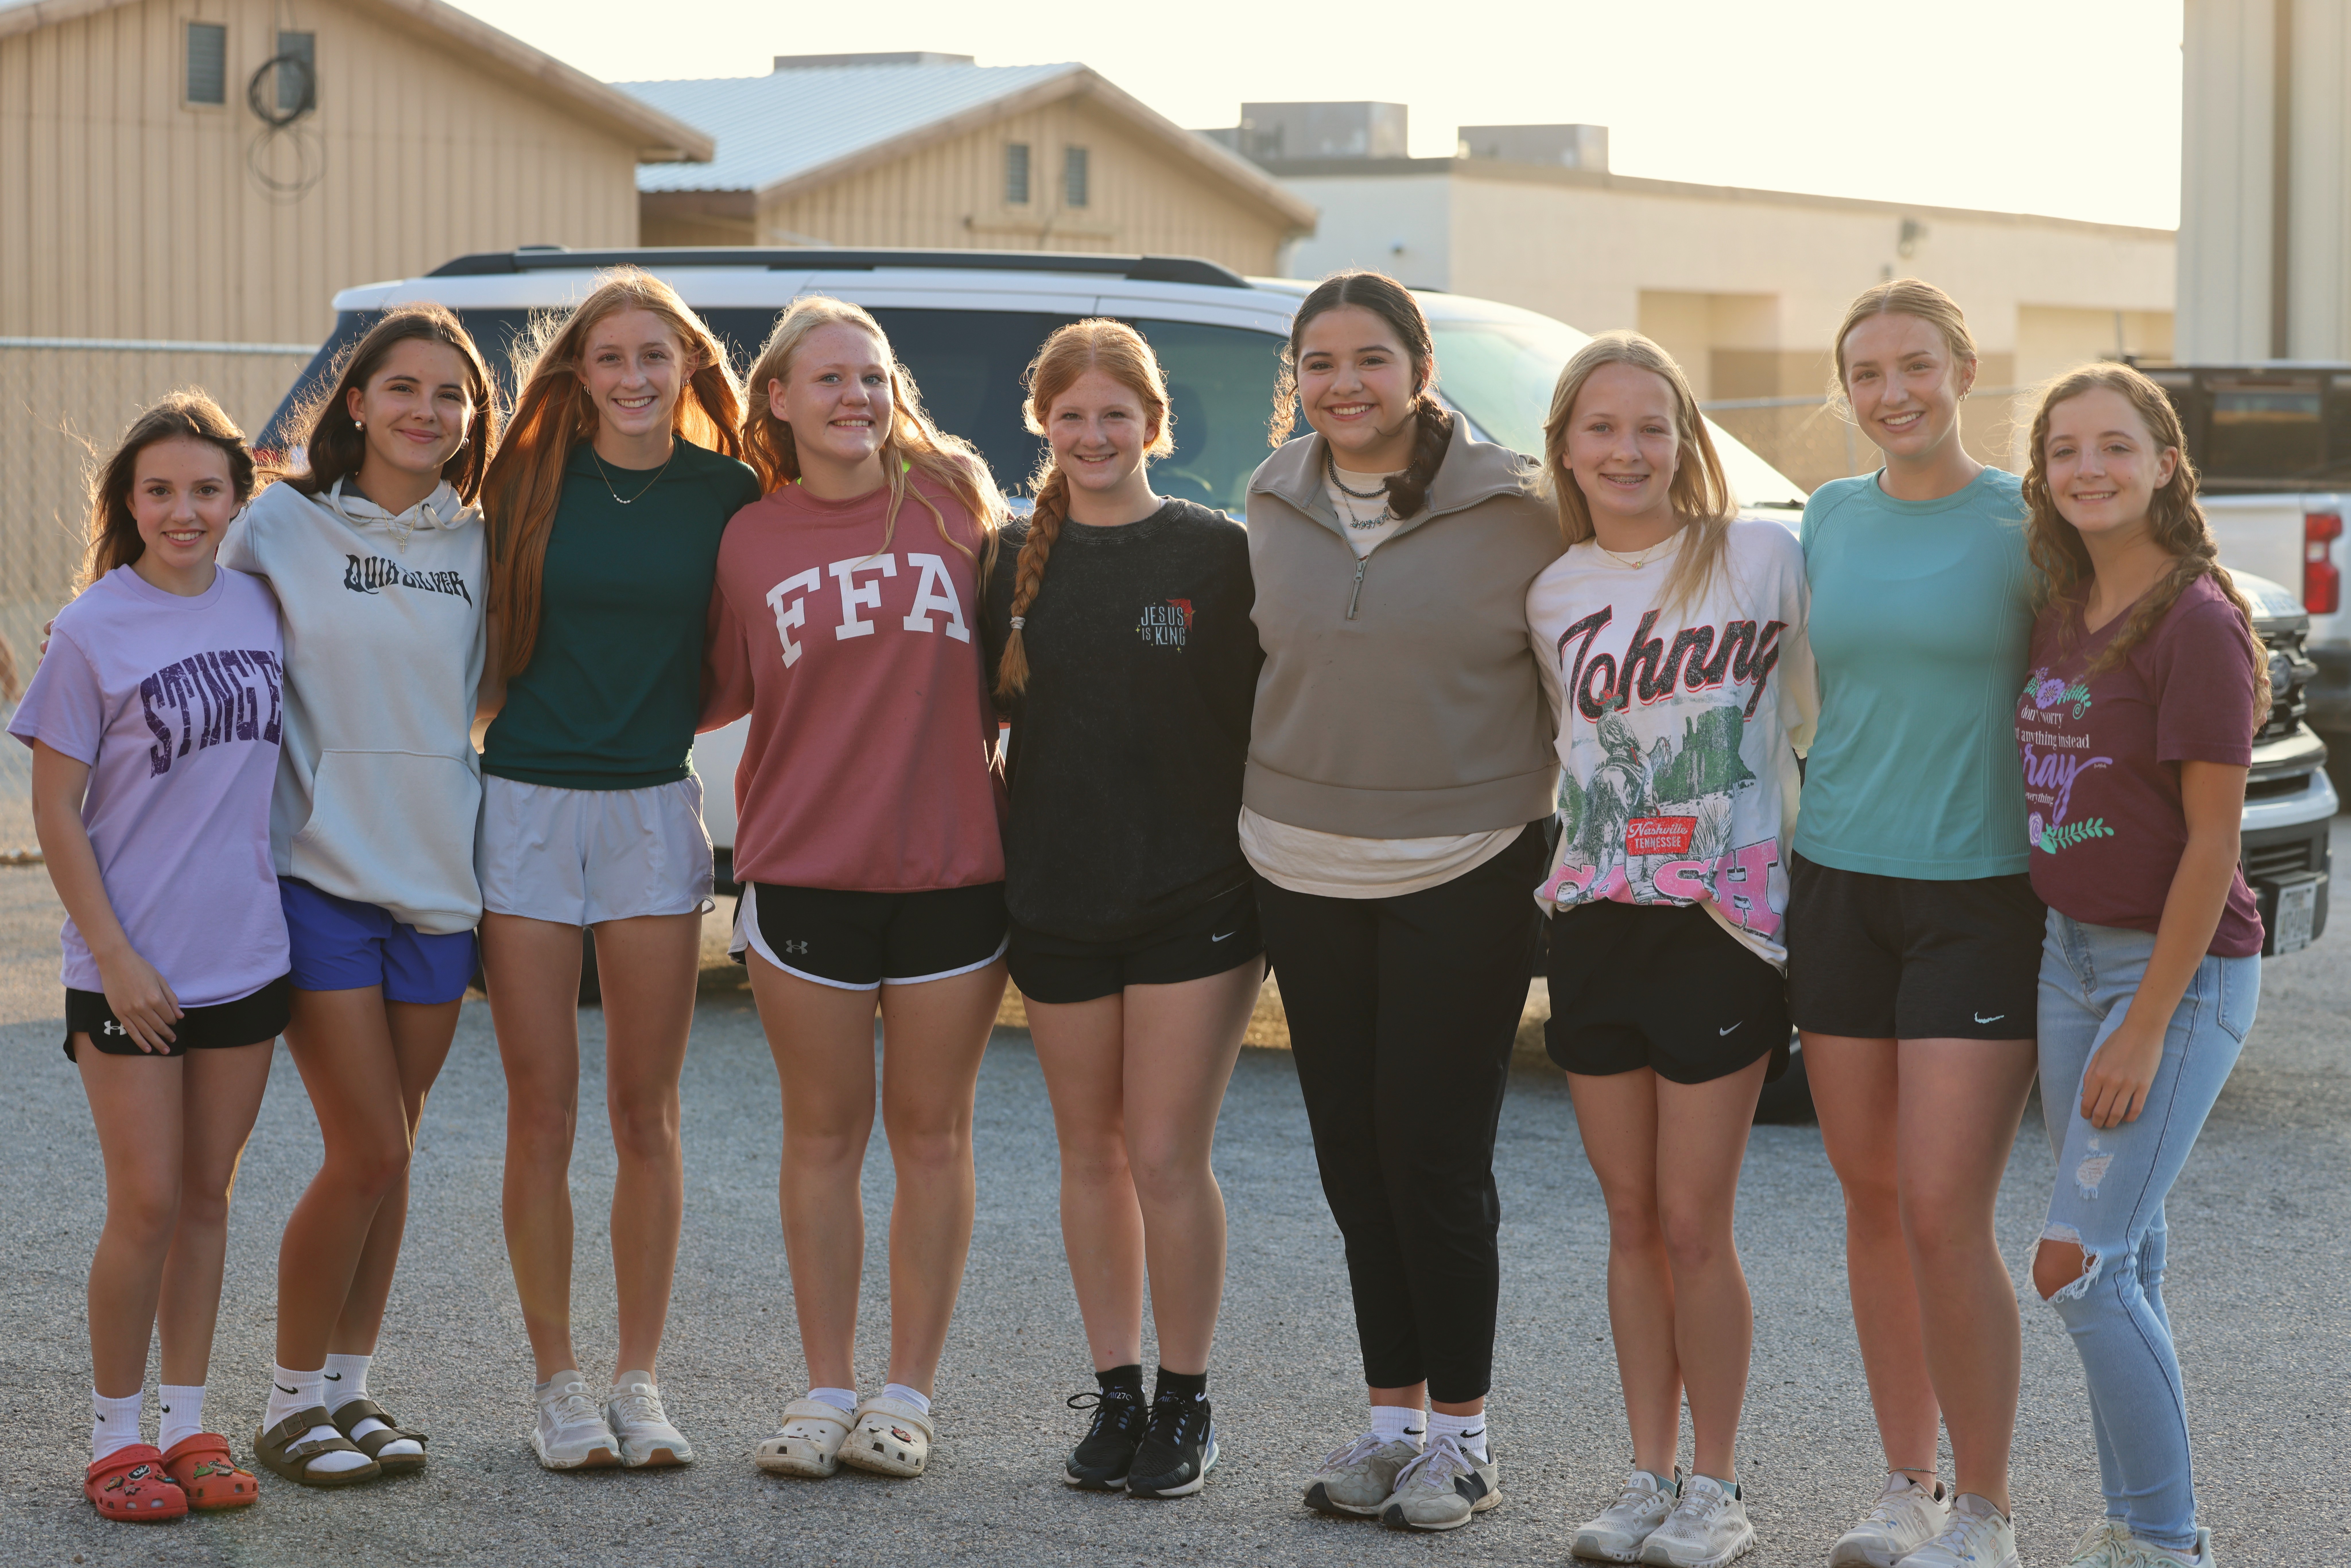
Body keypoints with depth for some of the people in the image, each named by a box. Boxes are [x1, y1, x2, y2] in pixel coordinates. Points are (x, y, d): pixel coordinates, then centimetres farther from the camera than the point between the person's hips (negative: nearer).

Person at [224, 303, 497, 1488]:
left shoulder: (480, 548, 8)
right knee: (366, 1151, -8)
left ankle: (349, 1388, 21)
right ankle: (291, 1403, 7)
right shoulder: (281, 527, -3)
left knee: (390, 1156, 9)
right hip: (320, 872, -4)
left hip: (439, 882, 4)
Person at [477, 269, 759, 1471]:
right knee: (542, 1112, 2)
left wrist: (664, 716, -6)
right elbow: (488, 645, 6)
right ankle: (558, 1383, 12)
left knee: (647, 1113, 5)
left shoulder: (726, 495, 1)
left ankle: (639, 1381, 14)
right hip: (525, 804, -1)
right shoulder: (529, 482, 0)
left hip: (654, 808, 1)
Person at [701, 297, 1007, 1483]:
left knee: (930, 1130, 6)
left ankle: (908, 1395, 15)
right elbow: (715, 696, 8)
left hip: (952, 868, 0)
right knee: (825, 1132, 7)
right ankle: (826, 1389, 17)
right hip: (804, 874, 0)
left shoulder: (955, 500, 3)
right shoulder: (750, 541, 3)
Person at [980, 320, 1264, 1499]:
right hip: (1054, 902, 4)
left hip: (1194, 900, -4)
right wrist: (990, 857, 6)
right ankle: (1116, 1396, 20)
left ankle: (1187, 1406, 8)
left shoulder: (1217, 553, -3)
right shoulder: (1018, 561, 7)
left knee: (1167, 1158, -5)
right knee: (1092, 1155, 9)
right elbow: (988, 715, 14)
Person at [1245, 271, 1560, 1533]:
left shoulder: (1508, 508, -7)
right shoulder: (1275, 505, 5)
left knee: (1435, 1157, -4)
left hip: (1463, 874, -4)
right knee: (1353, 1155, 9)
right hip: (1305, 872, 4)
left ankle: (1460, 1432, 9)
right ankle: (1392, 1417, 21)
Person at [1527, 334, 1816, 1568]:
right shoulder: (1553, 595, 9)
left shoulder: (1766, 558, -5)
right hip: (1594, 922, 4)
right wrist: (1581, 860, 14)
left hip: (1722, 922, -4)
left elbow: (1822, 721, 0)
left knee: (1694, 1226, -3)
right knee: (1632, 1221, 10)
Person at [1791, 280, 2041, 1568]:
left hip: (1982, 893, -5)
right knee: (1872, 1203, 8)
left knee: (1943, 1213, -10)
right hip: (1839, 884, 5)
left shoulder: (2025, 520, -4)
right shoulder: (1830, 519, 9)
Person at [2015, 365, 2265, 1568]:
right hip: (2071, 957, 7)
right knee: (2123, 1261, 11)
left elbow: (2212, 841, -16)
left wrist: (2146, 1028, -17)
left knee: (2080, 1264, -10)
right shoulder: (2061, 615, 7)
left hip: (2182, 968, -7)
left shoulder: (2196, 623, -16)